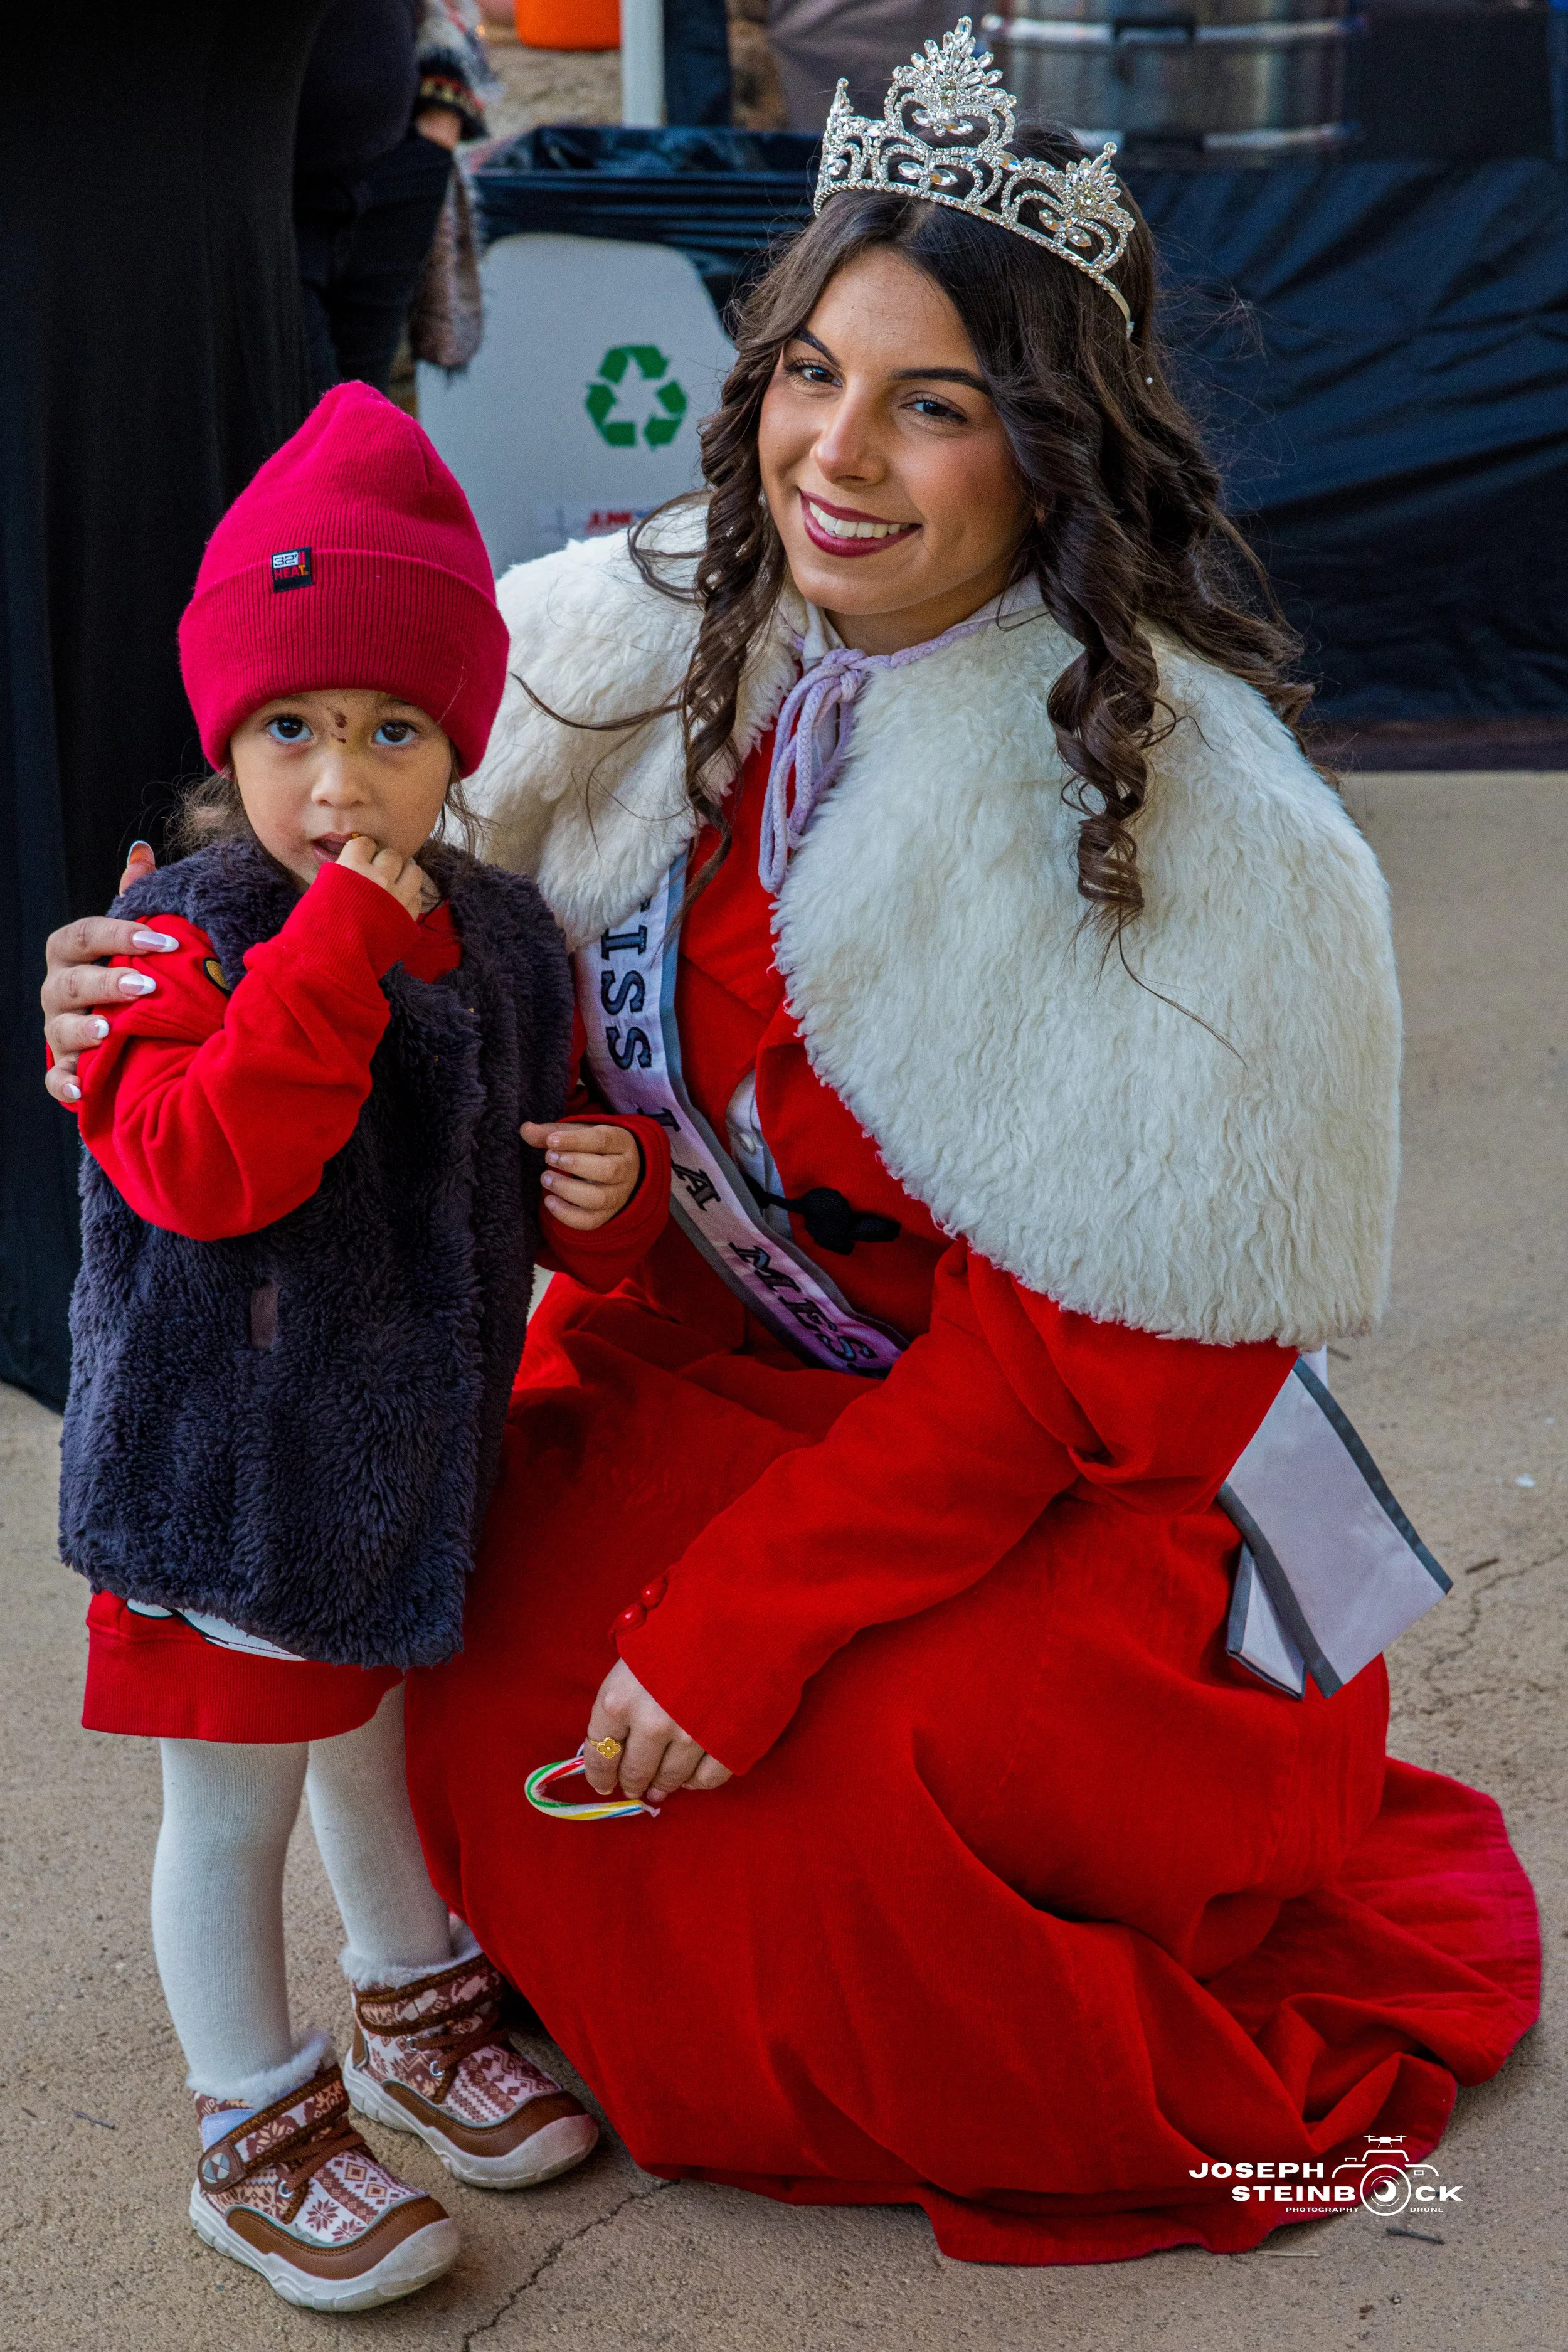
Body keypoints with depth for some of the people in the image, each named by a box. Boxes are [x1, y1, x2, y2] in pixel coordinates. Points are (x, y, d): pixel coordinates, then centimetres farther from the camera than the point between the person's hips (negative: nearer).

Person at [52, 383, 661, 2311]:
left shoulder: (497, 936, 0)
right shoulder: (183, 940, -20)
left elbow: (522, 1150, 15)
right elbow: (204, 1166, -36)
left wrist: (607, 1175, -7)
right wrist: (340, 940, -37)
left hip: (416, 1439, 6)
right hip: (229, 1462, -6)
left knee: (379, 1732, 26)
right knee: (232, 1801, 8)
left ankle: (416, 2019, 47)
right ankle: (257, 2133, 25)